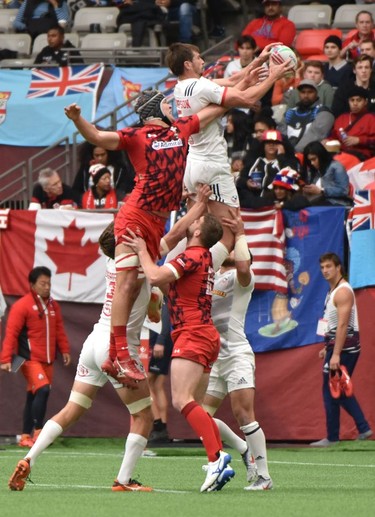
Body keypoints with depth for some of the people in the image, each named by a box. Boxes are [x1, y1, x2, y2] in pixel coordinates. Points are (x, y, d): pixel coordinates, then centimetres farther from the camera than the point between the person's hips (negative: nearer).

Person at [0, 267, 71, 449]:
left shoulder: (53, 306, 14)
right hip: (30, 359, -7)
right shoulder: (22, 305, -8)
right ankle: (37, 432, -18)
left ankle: (26, 436, 13)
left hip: (47, 360, 7)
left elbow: (59, 330, 21)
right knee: (43, 389, -21)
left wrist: (64, 350, 10)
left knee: (33, 396, 8)